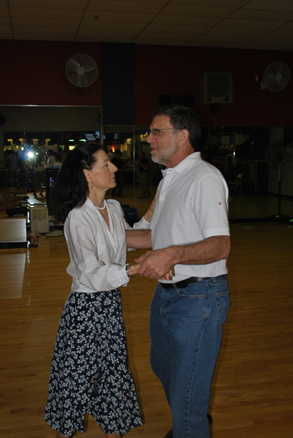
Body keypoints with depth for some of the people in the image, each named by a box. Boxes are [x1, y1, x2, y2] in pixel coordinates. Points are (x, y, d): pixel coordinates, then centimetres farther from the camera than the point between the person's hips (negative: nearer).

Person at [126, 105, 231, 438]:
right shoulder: (169, 180, 14)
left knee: (187, 395, -1)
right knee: (163, 367, 27)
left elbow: (221, 245, -27)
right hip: (166, 293, 10)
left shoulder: (205, 178, -18)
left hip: (198, 298, -10)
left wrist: (172, 255, -41)